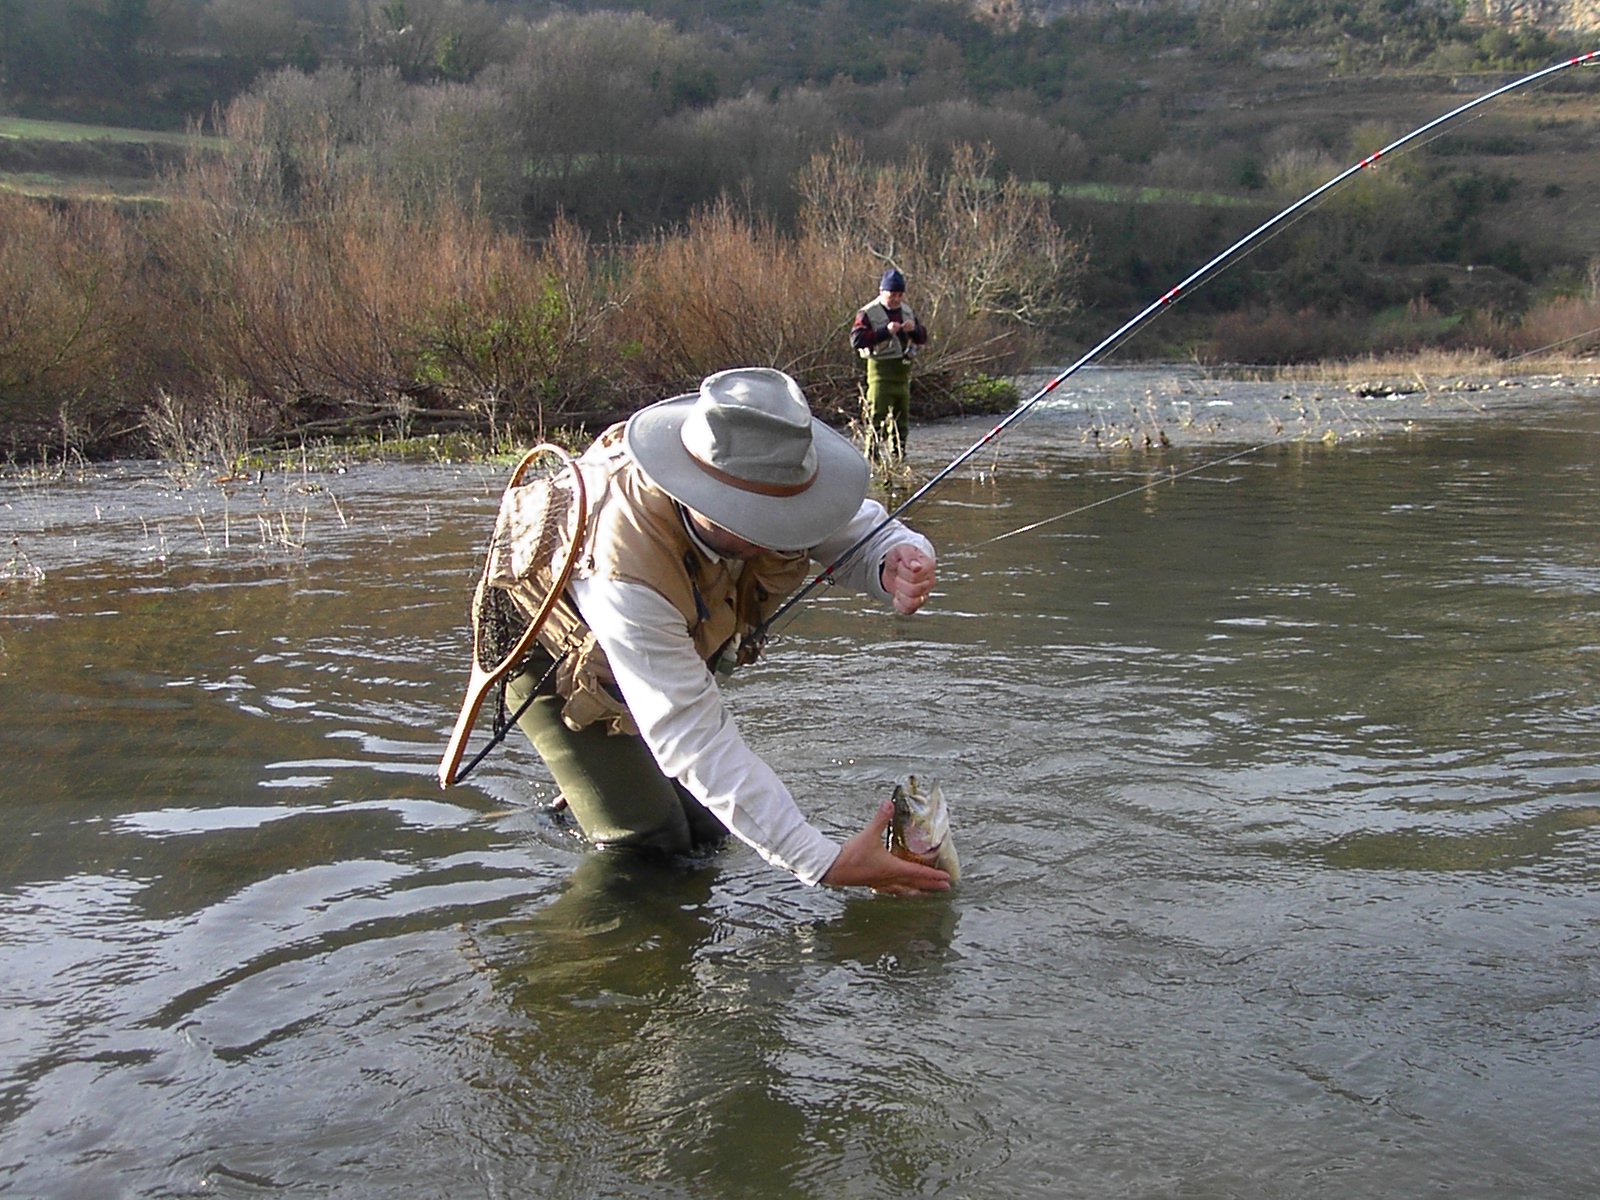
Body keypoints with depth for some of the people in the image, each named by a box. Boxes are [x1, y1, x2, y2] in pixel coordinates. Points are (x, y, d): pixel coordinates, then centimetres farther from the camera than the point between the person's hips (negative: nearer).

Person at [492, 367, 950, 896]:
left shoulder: (759, 475, -30)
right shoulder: (626, 572, -46)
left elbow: (862, 532, -14)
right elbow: (692, 737, -44)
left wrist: (899, 563, -42)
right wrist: (826, 863, -47)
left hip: (671, 647, 6)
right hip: (555, 659, -6)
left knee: (708, 832, 5)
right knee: (647, 847, -10)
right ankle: (562, 809, 20)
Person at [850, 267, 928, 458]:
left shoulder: (907, 311, 14)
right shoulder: (868, 313, -6)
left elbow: (923, 339, 18)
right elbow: (856, 339, -18)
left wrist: (914, 329, -6)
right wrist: (885, 332, -24)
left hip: (903, 369, 6)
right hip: (881, 370, -6)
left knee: (901, 414, 11)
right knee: (877, 414, -11)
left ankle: (897, 452, 20)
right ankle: (872, 454, -9)